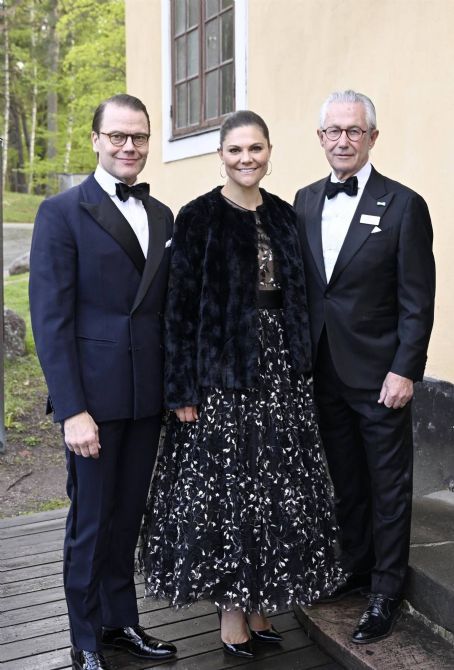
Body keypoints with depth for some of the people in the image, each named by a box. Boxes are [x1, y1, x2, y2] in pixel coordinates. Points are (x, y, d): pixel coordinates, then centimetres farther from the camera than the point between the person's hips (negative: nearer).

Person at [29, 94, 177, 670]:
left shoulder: (161, 216, 12)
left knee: (127, 514, 16)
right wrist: (72, 410, -16)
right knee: (90, 520, 7)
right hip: (92, 395, -5)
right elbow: (51, 319, -11)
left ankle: (121, 621, 33)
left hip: (148, 397, 5)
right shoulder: (62, 212, -6)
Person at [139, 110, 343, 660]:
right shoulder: (198, 217, -6)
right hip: (222, 371, -5)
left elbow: (295, 296, 14)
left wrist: (300, 366, 10)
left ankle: (258, 603, 27)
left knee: (274, 487, 10)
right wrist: (183, 390, -12)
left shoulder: (283, 215, 10)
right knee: (224, 488, 3)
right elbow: (181, 307, -9)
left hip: (280, 370, 5)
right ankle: (231, 610, 21)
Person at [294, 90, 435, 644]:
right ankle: (355, 567, 36)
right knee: (345, 481, 17)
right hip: (325, 372, 5)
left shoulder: (403, 206, -8)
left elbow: (417, 300, -9)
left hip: (379, 375, -4)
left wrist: (405, 370, -13)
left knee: (388, 486, 8)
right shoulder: (305, 201, 7)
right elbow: (300, 286, 11)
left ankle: (385, 593, 23)